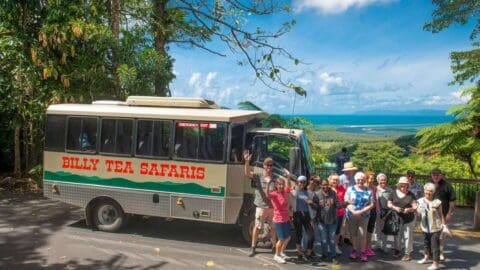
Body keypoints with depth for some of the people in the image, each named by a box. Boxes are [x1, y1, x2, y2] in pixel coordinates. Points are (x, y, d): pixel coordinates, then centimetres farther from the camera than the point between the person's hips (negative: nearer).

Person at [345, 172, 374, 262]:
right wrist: (353, 211, -18)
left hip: (364, 216, 0)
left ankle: (362, 252, 11)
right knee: (353, 233, 8)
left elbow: (371, 204, -2)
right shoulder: (350, 189, 1)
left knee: (362, 234, -3)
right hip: (351, 215, 0)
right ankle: (354, 250, 26)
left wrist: (361, 211, -15)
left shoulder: (369, 191, 2)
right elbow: (346, 202, -3)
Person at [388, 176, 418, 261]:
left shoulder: (410, 195, -2)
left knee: (408, 236, 2)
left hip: (408, 219, -2)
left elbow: (415, 206, -4)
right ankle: (397, 250, 32)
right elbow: (389, 204, 5)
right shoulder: (394, 193, 2)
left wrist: (409, 209, -24)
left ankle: (408, 253, 15)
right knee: (397, 235, 14)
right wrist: (394, 207, -14)